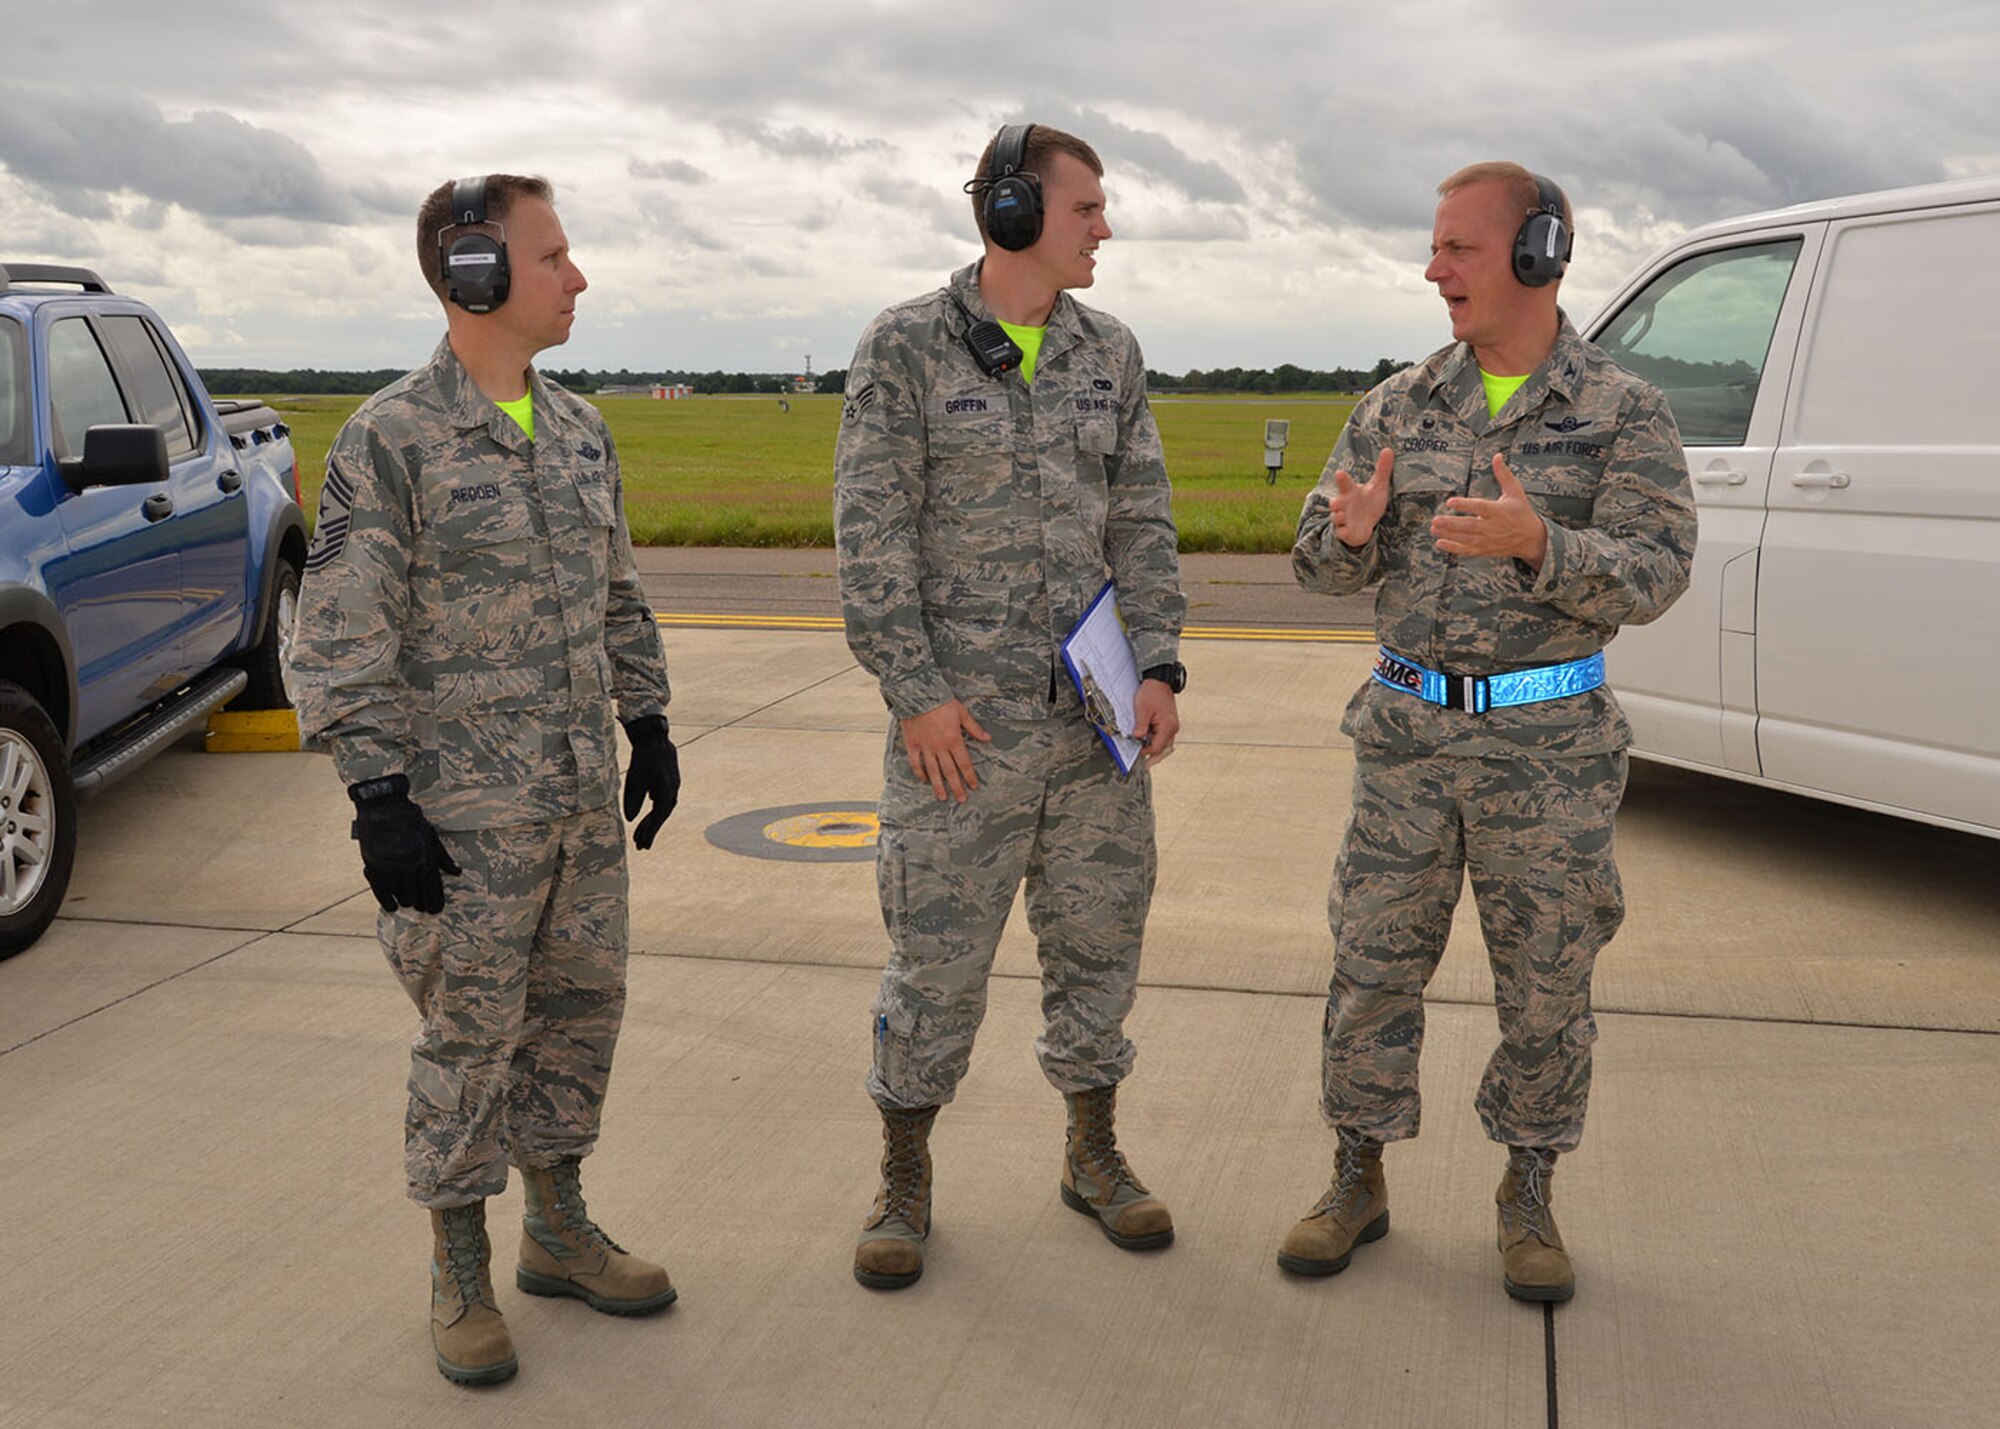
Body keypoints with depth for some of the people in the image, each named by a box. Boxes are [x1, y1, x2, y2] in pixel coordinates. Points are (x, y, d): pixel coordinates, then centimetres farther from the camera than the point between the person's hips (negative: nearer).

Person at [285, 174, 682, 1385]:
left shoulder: (580, 429, 9)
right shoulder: (391, 440, -11)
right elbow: (341, 639, -13)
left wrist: (649, 724, 15)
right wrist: (379, 798, -17)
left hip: (586, 795, 6)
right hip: (466, 807, -6)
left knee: (580, 1009, 13)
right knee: (470, 1035, 3)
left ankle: (560, 1233, 30)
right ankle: (461, 1274, 21)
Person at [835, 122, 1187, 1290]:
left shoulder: (1111, 352, 8)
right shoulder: (906, 347, -5)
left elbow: (1145, 524, 9)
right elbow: (872, 538, -8)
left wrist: (1159, 666, -2)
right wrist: (916, 693, -13)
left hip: (1096, 713, 5)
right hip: (962, 714, -4)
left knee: (1098, 939, 13)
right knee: (938, 954, 3)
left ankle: (1094, 1154, 31)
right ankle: (906, 1176, 22)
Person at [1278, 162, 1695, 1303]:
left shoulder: (1623, 414, -4)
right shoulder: (1400, 407, 5)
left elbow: (1654, 575, -12)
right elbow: (1324, 564, 6)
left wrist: (1536, 542, -30)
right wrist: (1351, 533, -19)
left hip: (1548, 744, -2)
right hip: (1409, 736, 3)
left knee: (1547, 984, 8)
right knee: (1374, 968, 7)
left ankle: (1530, 1199, 25)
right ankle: (1359, 1185, 22)